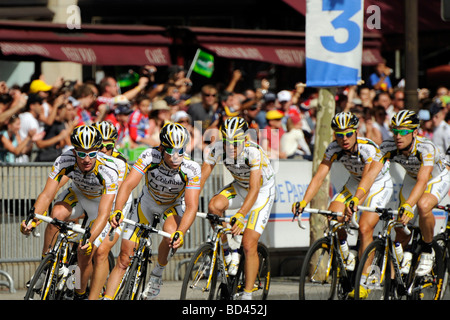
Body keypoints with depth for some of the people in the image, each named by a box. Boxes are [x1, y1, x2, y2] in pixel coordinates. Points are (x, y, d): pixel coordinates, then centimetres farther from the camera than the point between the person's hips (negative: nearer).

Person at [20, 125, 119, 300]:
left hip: (101, 201, -2)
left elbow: (104, 214, -42)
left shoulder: (108, 170, -38)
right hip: (78, 194, 2)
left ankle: (81, 293, 16)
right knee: (57, 214, -31)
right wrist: (33, 219, -48)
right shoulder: (65, 161, -31)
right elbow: (47, 195, -30)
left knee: (86, 253, -11)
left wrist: (90, 240, -57)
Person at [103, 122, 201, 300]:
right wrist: (117, 211, -54)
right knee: (124, 259, -5)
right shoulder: (150, 157, -31)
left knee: (171, 232, -35)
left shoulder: (191, 169, -31)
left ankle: (158, 272, -9)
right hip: (148, 202, 1)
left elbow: (191, 207, -35)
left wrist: (180, 233, -52)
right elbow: (128, 184, -37)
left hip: (174, 206, -1)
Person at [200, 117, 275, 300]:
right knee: (214, 206, -28)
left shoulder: (254, 152, -35)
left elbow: (254, 189, -40)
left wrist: (240, 216, -52)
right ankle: (228, 252, -7)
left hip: (262, 191, -4)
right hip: (239, 187, 4)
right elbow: (201, 178, -21)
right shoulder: (217, 149, -23)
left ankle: (247, 295, -1)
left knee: (249, 244, -13)